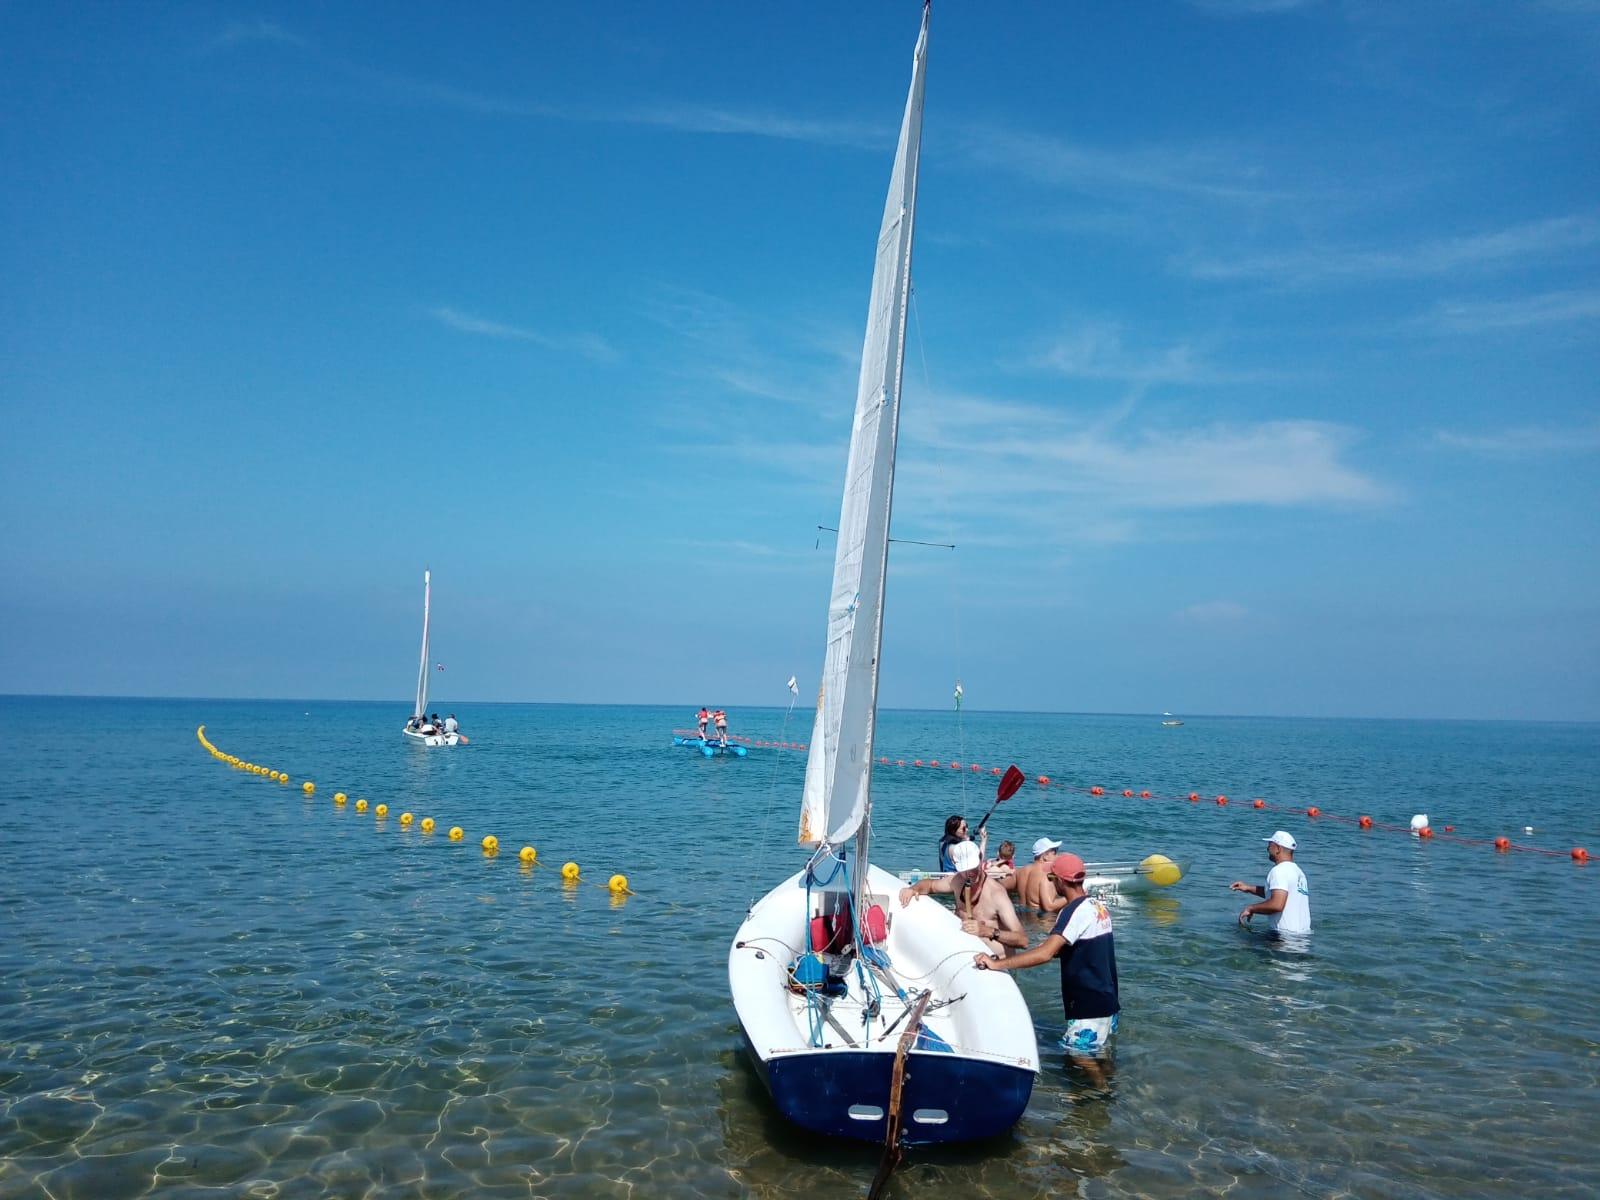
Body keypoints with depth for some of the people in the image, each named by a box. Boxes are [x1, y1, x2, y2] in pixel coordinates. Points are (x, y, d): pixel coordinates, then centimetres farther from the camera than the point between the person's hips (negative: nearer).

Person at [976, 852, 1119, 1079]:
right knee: (1100, 1056, 19)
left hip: (1089, 1006, -9)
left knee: (1081, 1057, -1)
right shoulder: (1096, 905, 7)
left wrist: (997, 964, -31)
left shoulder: (1076, 911, -22)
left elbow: (1045, 953, -33)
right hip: (1107, 1001, 10)